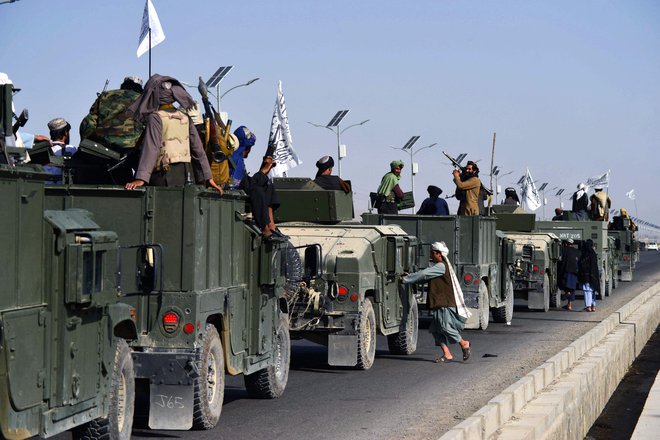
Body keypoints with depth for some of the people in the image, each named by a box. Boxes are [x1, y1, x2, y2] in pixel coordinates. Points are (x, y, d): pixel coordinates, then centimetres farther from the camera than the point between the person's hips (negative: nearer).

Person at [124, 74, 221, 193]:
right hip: (187, 174, 6)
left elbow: (151, 148, -17)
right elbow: (198, 149, 13)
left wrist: (141, 179, -24)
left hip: (166, 175, -6)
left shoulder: (156, 117, -6)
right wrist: (208, 177, 16)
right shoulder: (185, 118, 13)